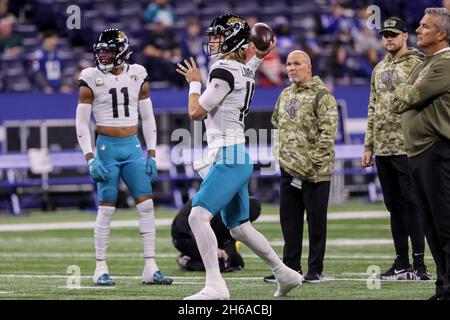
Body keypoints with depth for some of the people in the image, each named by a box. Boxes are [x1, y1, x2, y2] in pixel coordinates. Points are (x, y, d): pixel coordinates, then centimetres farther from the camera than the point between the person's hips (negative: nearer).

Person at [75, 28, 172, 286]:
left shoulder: (138, 76, 4)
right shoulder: (92, 79, -4)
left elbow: (148, 117, 11)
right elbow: (82, 123, -3)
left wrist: (152, 155, 6)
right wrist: (90, 158, -11)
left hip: (133, 148, 3)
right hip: (107, 147, -3)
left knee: (147, 205, -3)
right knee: (106, 208, -2)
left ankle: (151, 267, 0)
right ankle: (101, 269, 6)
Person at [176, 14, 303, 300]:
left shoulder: (224, 71, -13)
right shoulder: (245, 71, 14)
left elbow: (196, 112, -11)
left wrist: (194, 82, 7)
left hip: (228, 157, -10)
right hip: (238, 158, 10)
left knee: (198, 216, -19)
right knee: (239, 228, 19)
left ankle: (216, 286, -26)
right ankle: (285, 274, 27)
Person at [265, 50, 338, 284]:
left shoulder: (321, 95, -9)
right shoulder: (285, 95, 14)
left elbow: (328, 131, -15)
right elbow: (276, 124, 26)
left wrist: (315, 161, -18)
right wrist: (279, 150, 14)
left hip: (314, 172, -8)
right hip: (288, 168, 8)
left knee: (315, 220, 0)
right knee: (289, 218, 11)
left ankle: (316, 270, 5)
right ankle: (291, 267, 19)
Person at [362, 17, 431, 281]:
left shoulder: (416, 65, -4)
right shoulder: (379, 69, 18)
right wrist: (369, 146, 17)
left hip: (406, 147, -7)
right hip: (383, 148, 7)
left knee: (411, 204, -7)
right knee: (394, 205, 9)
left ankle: (419, 264, -6)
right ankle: (402, 263, 14)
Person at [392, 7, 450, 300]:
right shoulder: (424, 65, 21)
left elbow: (412, 96, -14)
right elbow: (399, 103, 19)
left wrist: (404, 91, 6)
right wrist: (407, 95, -1)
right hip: (416, 152, 10)